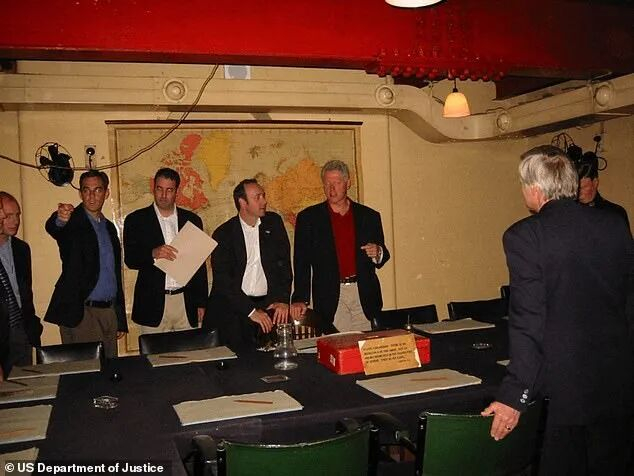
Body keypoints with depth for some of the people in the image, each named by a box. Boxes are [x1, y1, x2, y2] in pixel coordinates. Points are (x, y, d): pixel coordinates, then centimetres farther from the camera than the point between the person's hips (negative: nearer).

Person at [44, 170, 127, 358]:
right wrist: (60, 219, -54)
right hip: (80, 313, -6)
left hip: (109, 312, 6)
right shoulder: (72, 222, -3)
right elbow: (52, 228, -28)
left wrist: (121, 320, 15)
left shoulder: (109, 227, 14)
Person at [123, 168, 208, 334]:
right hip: (153, 304, -2)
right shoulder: (136, 220, 5)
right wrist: (153, 253, -23)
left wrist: (201, 303, 7)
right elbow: (130, 260, -3)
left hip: (187, 303, 2)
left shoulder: (192, 220, 11)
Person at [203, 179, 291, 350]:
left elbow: (284, 264, 9)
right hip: (232, 308, -2)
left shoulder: (274, 223, 10)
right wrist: (250, 310, -13)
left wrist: (283, 299, -4)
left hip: (270, 304, 2)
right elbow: (222, 280, -6)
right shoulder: (223, 234, 0)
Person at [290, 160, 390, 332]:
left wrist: (378, 253, -8)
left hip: (365, 297, 2)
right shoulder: (308, 218, 5)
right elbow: (302, 263, 1)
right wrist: (300, 299, -8)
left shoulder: (369, 216, 9)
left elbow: (383, 256, 15)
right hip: (330, 298, -2)